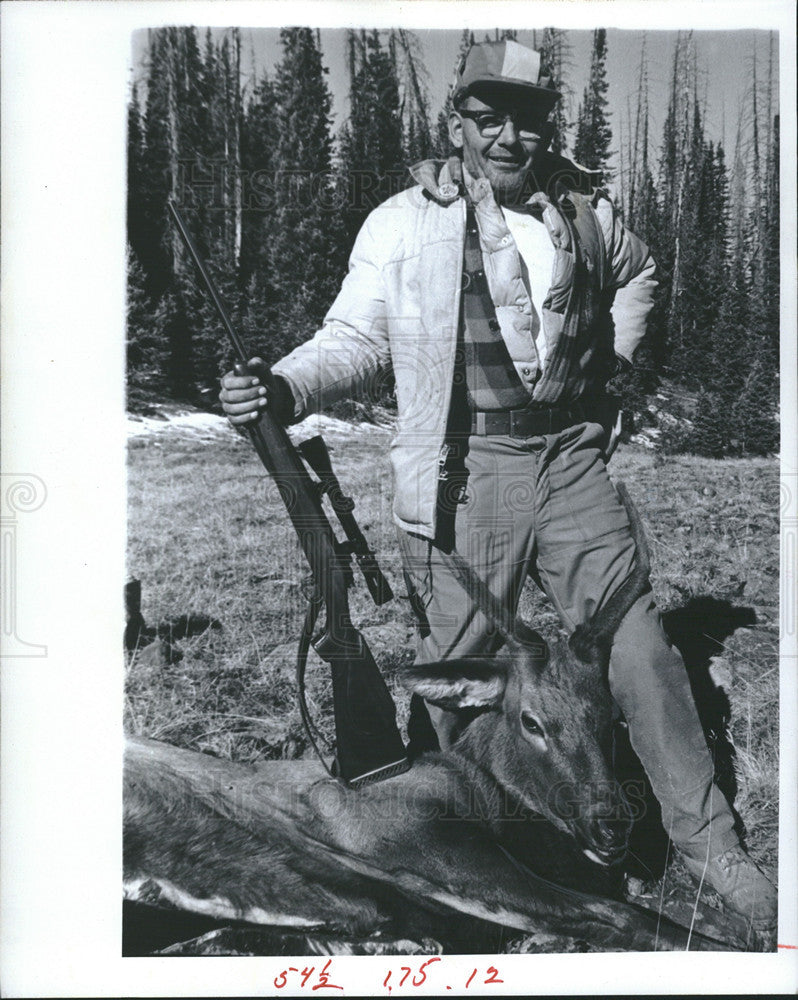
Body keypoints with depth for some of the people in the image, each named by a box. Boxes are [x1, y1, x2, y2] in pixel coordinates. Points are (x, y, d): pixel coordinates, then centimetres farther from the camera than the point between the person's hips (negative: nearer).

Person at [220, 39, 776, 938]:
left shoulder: (587, 215, 9)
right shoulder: (404, 224, -4)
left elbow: (636, 274, 29)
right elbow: (354, 339, -4)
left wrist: (612, 357, 16)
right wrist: (285, 390, -22)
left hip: (571, 457, 4)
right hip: (466, 474, -3)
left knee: (639, 649, 5)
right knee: (452, 665, 4)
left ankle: (706, 839, 21)